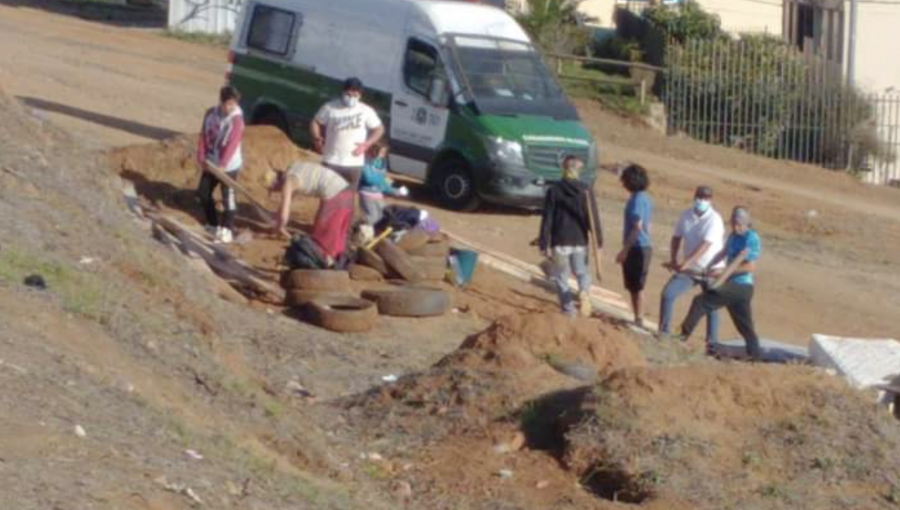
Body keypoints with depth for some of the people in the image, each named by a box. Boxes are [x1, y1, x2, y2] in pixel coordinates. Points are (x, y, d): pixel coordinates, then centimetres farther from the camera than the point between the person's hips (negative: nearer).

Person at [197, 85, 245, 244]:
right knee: (203, 192, 14)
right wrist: (201, 157, -6)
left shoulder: (236, 119, -17)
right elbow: (203, 136, 4)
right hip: (211, 163, 7)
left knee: (228, 197, -4)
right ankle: (213, 224, 29)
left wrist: (222, 164, -30)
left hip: (228, 166, -7)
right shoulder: (211, 113, 2)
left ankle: (227, 230, 4)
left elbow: (232, 144, -24)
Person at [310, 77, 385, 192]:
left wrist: (366, 144, -7)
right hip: (331, 161, -1)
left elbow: (379, 129, 8)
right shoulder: (330, 107, -4)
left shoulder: (366, 111, -2)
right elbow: (315, 123, 8)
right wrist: (316, 138, -11)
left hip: (354, 163, 1)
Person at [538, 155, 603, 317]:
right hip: (580, 241, 2)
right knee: (582, 272, 20)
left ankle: (568, 311, 6)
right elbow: (594, 217, -3)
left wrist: (544, 244, -2)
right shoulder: (586, 190, -3)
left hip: (560, 242, -2)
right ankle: (584, 291, -11)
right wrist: (599, 240, 3)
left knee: (561, 277, 11)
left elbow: (547, 219, -6)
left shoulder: (553, 190, -6)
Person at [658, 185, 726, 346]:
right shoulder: (685, 216, -1)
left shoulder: (715, 219, -17)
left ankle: (712, 342, 15)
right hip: (690, 269, 4)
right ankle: (663, 332, -1)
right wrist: (674, 260, -7)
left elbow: (705, 245, -26)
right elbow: (677, 237, 9)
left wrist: (686, 263, -34)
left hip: (711, 270, -4)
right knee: (668, 293, -10)